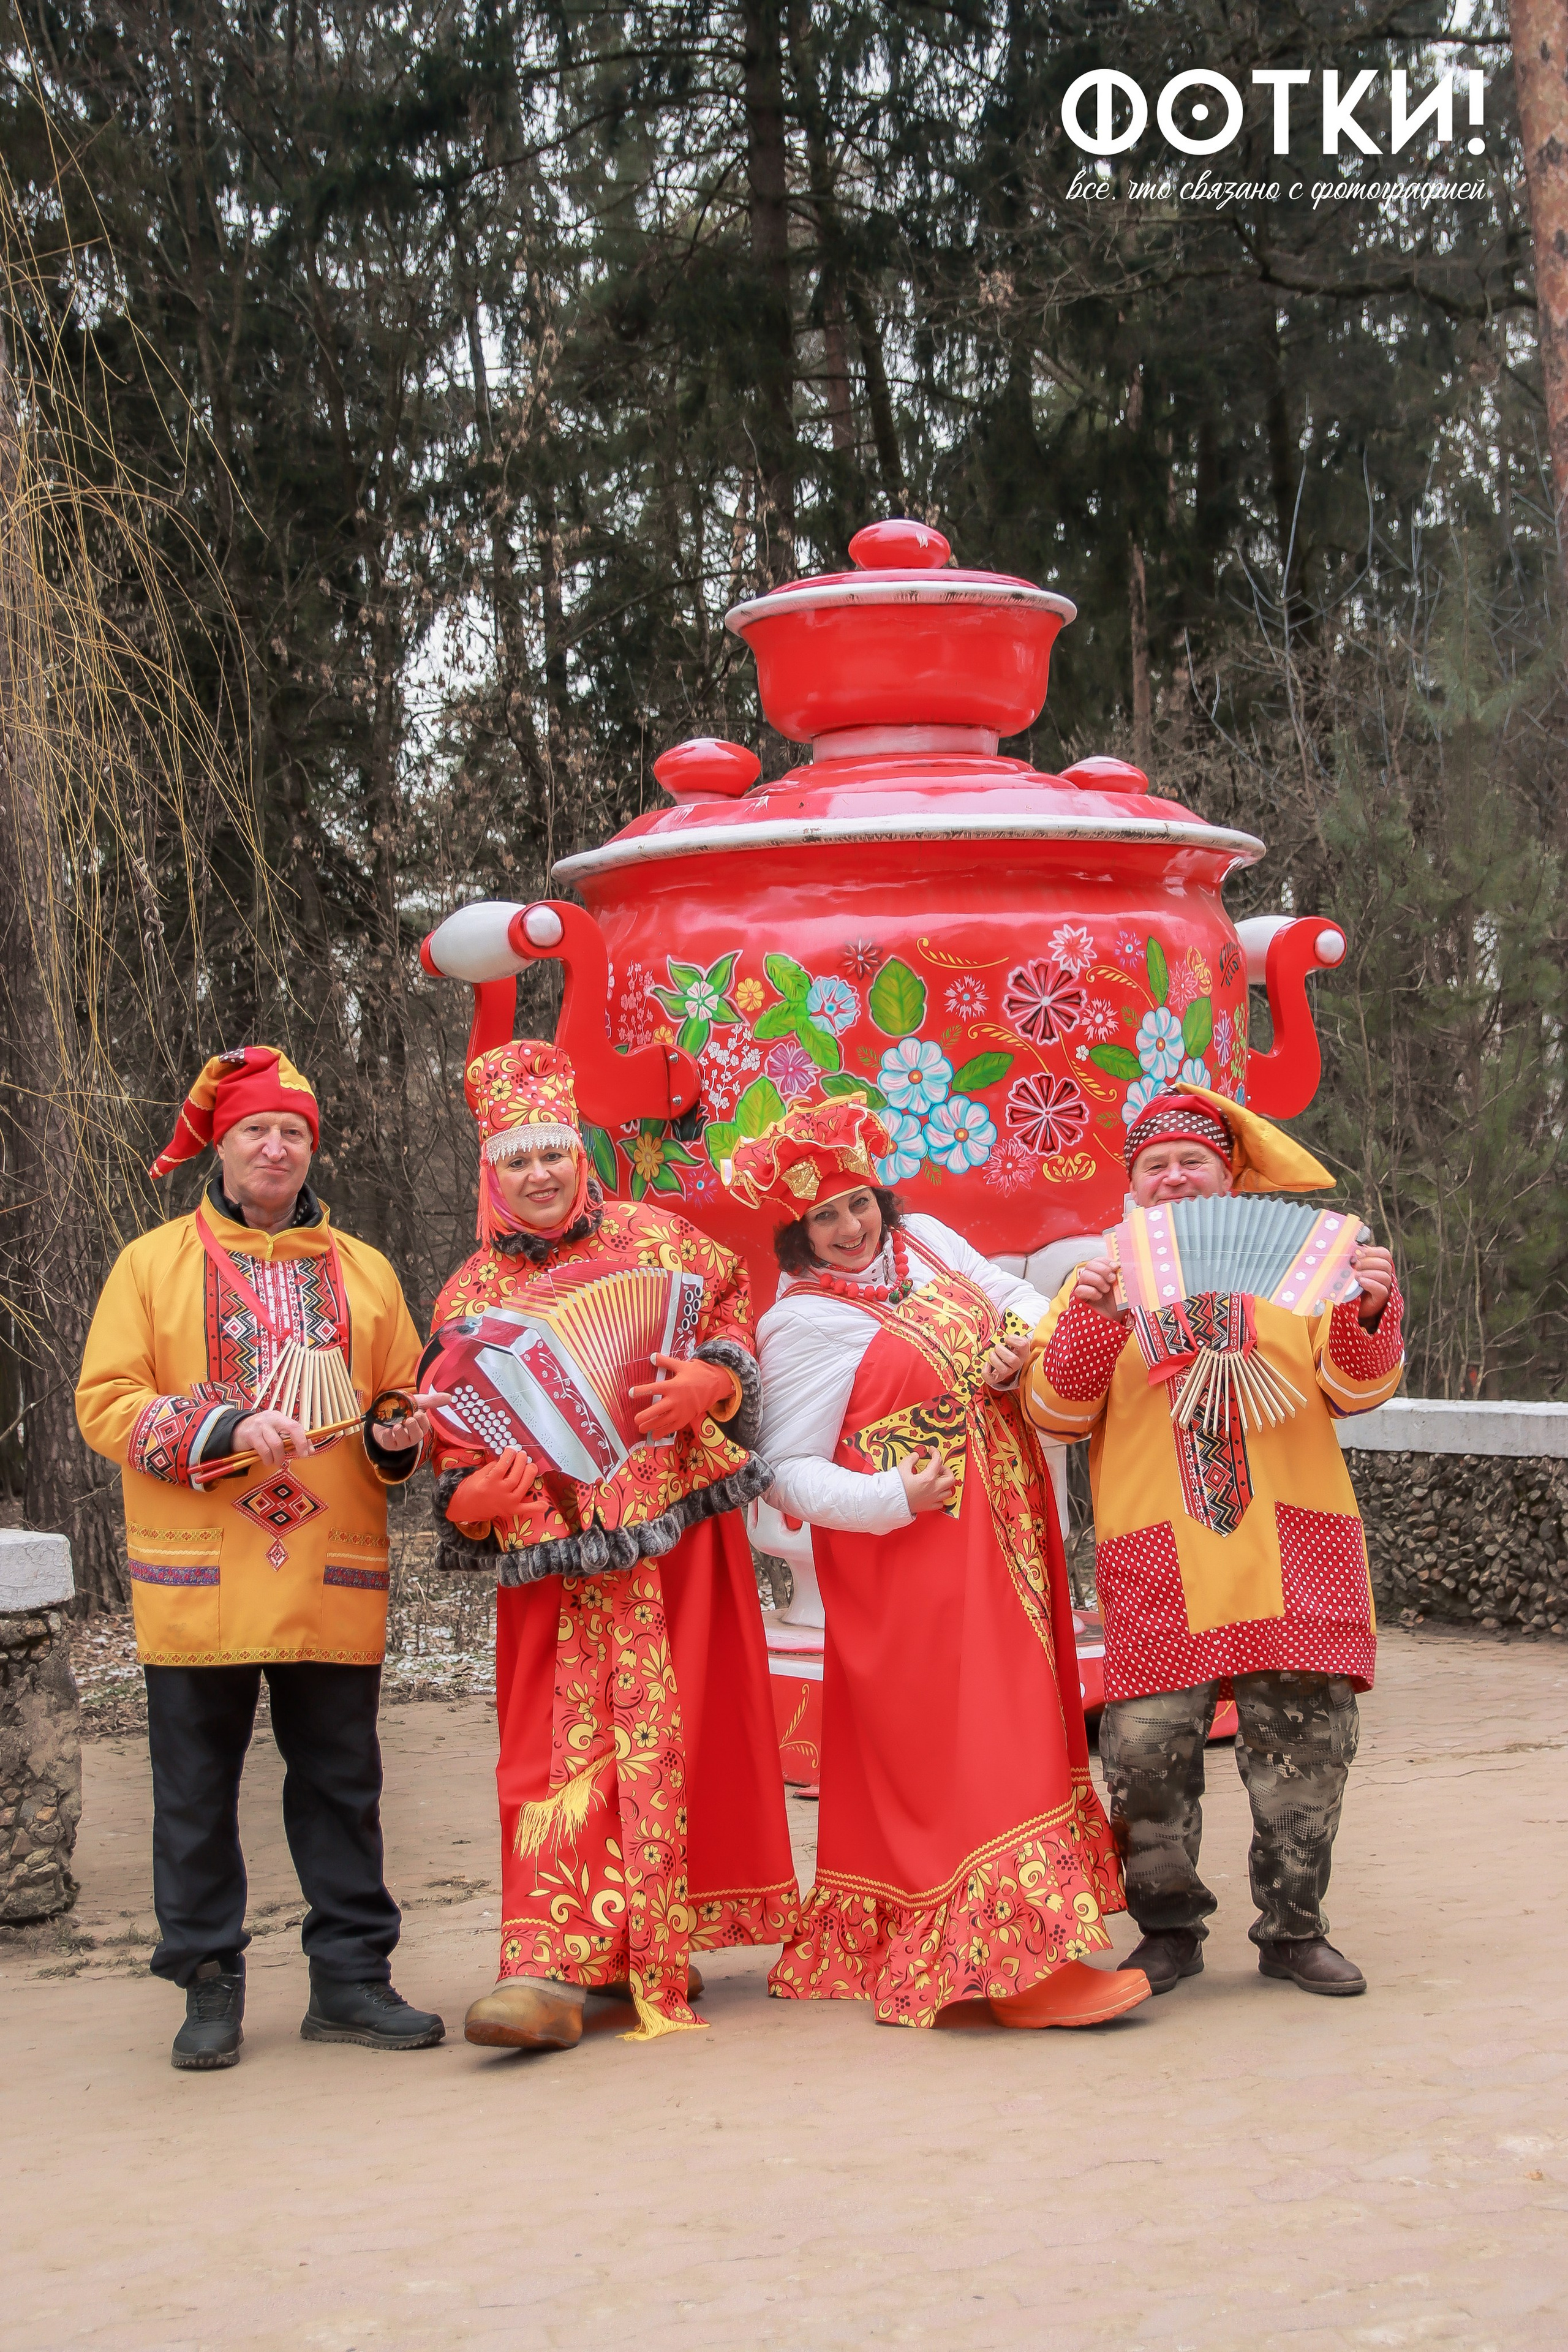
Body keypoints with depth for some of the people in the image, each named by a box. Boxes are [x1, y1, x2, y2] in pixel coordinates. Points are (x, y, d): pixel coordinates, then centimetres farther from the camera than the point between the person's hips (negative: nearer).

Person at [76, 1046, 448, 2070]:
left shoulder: (364, 1272, 14)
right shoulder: (153, 1264, 6)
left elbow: (406, 1403, 19)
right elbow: (106, 1404, -2)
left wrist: (398, 1437, -6)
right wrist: (228, 1431, -16)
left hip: (335, 1582, 2)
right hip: (198, 1585, -2)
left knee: (341, 1783, 5)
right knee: (196, 1792, 3)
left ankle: (353, 1976, 14)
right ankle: (210, 1986, 13)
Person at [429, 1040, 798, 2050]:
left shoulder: (656, 1237, 9)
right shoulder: (473, 1294, 11)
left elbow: (735, 1314, 8)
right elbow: (455, 1437, 10)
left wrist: (707, 1382, -12)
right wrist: (470, 1498, -11)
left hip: (677, 1529, 0)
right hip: (557, 1549, 0)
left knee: (677, 1729, 2)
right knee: (561, 1740, -8)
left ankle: (661, 1942, 16)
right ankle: (550, 1967, -13)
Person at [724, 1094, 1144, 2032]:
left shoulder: (927, 1241, 9)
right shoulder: (803, 1325, -10)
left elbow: (1022, 1298, 18)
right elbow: (791, 1471, -12)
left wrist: (1018, 1339, -5)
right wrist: (897, 1499, -25)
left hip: (1001, 1527, 8)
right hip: (909, 1549, -8)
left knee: (1018, 1719, 11)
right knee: (966, 1742, -11)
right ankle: (1018, 1959, -10)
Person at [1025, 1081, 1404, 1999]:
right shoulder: (1106, 1276, 12)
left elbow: (1352, 1390, 6)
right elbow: (1056, 1413, 4)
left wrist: (1368, 1315, -14)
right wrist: (1085, 1321, -14)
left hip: (1294, 1548, 1)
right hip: (1158, 1561, 0)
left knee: (1304, 1745, 0)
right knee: (1147, 1749, -6)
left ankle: (1295, 1929, 16)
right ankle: (1170, 1929, 12)